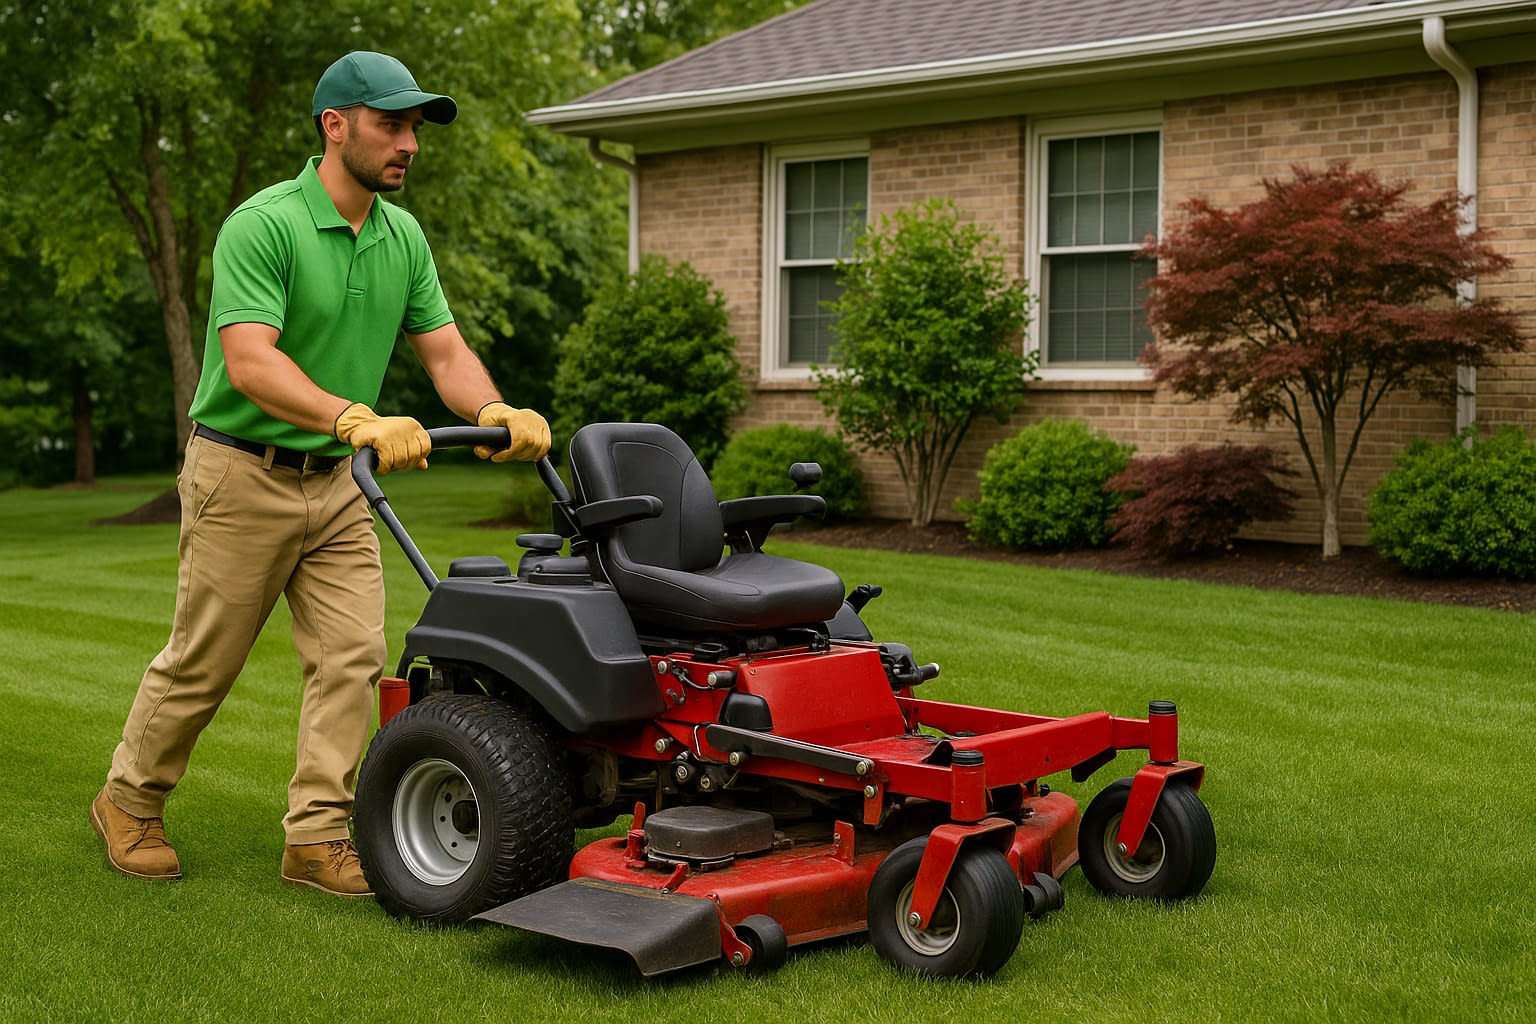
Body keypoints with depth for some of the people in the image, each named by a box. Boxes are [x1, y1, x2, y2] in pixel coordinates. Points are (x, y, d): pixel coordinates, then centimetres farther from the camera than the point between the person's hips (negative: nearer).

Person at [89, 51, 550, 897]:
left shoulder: (403, 238, 4)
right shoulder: (262, 224, -19)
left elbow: (444, 350, 2)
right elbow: (249, 361, -30)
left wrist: (494, 411, -19)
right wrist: (354, 418, -43)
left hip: (337, 481, 6)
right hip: (243, 473, -6)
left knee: (353, 655, -1)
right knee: (202, 661, 5)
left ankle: (317, 836, 6)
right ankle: (128, 801, 27)